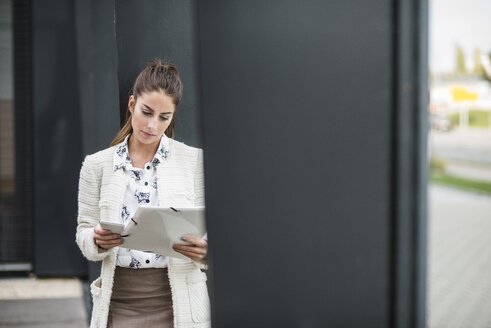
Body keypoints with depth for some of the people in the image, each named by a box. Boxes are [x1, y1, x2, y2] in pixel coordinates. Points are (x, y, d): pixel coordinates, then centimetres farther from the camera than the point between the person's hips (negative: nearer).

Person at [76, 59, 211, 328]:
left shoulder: (194, 161, 4)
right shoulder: (96, 165, 6)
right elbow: (84, 233, 7)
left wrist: (203, 250, -18)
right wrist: (98, 241, -16)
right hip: (119, 303, 1)